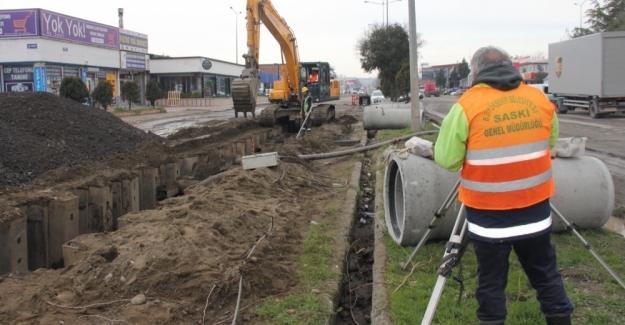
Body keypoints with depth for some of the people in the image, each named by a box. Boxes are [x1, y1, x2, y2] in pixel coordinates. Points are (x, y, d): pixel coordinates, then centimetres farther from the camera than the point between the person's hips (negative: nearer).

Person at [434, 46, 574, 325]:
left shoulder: (467, 105, -13)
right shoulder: (540, 100, 1)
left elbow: (446, 159, -10)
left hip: (489, 211, -3)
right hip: (535, 208, 4)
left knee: (492, 280, 11)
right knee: (545, 274, 19)